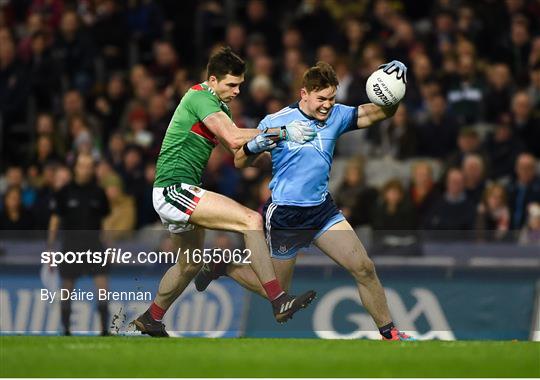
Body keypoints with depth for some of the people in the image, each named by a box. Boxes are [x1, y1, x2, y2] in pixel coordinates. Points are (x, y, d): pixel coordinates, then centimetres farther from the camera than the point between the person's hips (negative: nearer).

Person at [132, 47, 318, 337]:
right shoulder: (200, 98, -13)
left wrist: (254, 145, -11)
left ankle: (150, 320, 44)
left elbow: (238, 150, 12)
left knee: (190, 264, 27)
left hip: (178, 193, 11)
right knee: (251, 220, -22)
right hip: (174, 189, -11)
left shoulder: (218, 106, 18)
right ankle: (278, 301, -29)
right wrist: (284, 132, -23)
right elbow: (233, 137, -26)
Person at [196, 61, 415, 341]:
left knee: (364, 268, -7)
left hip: (323, 210, 4)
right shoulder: (276, 122, -14)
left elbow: (379, 113, -6)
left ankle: (388, 333, 7)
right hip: (284, 216, -4)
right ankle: (222, 266, 33)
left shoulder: (336, 116, -2)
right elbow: (240, 162, -9)